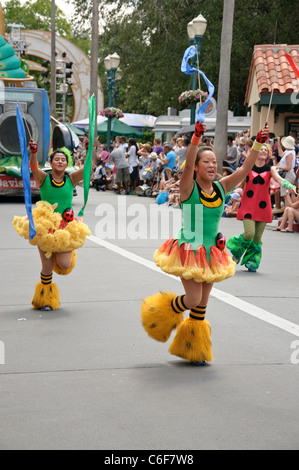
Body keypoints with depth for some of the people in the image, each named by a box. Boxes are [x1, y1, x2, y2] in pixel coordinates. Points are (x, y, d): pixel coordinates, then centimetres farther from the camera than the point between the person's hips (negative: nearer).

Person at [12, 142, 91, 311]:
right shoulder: (43, 178, -4)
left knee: (64, 265, -12)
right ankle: (45, 299, 24)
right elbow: (33, 167, -24)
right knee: (47, 267, 4)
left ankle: (69, 252, 26)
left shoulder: (72, 179, 0)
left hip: (66, 227, 0)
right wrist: (34, 152, -43)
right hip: (45, 227, 0)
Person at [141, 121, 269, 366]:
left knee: (203, 303, 11)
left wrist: (258, 143, -15)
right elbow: (187, 165, -30)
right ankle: (164, 310, 21)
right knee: (193, 299, -11)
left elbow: (245, 169, -4)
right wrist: (197, 138, -43)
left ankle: (195, 349, 26)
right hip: (189, 251, -5)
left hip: (212, 252, 5)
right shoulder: (188, 188, -12)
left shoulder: (221, 188, 1)